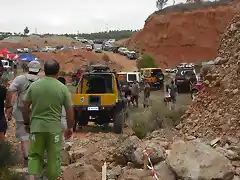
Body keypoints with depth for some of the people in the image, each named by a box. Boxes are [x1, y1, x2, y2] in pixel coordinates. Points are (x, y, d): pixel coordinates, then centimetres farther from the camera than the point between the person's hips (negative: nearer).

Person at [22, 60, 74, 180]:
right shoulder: (62, 88, -5)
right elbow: (69, 110, -2)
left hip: (36, 126, 2)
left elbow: (25, 107, 6)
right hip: (54, 127, -2)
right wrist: (70, 127, 10)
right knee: (54, 157, 11)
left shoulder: (33, 85, 1)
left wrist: (27, 123, 18)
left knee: (35, 155, 13)